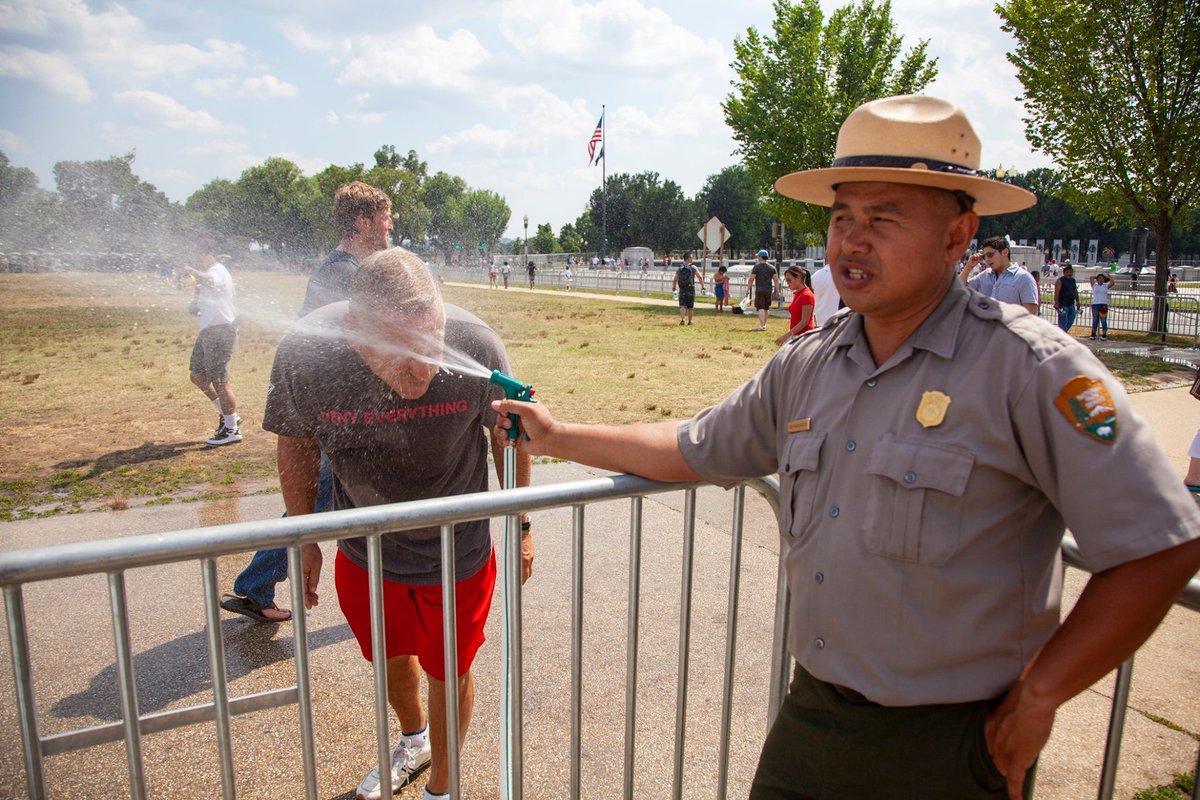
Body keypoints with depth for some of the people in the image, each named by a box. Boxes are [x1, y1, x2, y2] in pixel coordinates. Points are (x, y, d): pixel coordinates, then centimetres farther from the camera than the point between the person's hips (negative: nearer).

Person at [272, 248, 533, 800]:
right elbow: (296, 445, -7)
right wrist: (304, 542, 3)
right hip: (364, 552, 3)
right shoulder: (303, 354, -28)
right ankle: (414, 740, 62)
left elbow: (508, 435, -11)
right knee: (390, 656, 27)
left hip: (457, 553, -2)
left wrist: (520, 527, -1)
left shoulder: (476, 345, -31)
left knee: (449, 673, 18)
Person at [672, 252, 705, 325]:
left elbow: (674, 280, 5)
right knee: (690, 307, 11)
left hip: (682, 289, 2)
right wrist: (702, 286, -1)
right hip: (690, 289, -2)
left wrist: (673, 287, 22)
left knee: (682, 306, -2)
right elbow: (700, 277, -11)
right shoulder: (693, 267, -4)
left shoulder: (679, 268, 5)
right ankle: (689, 321, 20)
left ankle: (682, 319, -22)